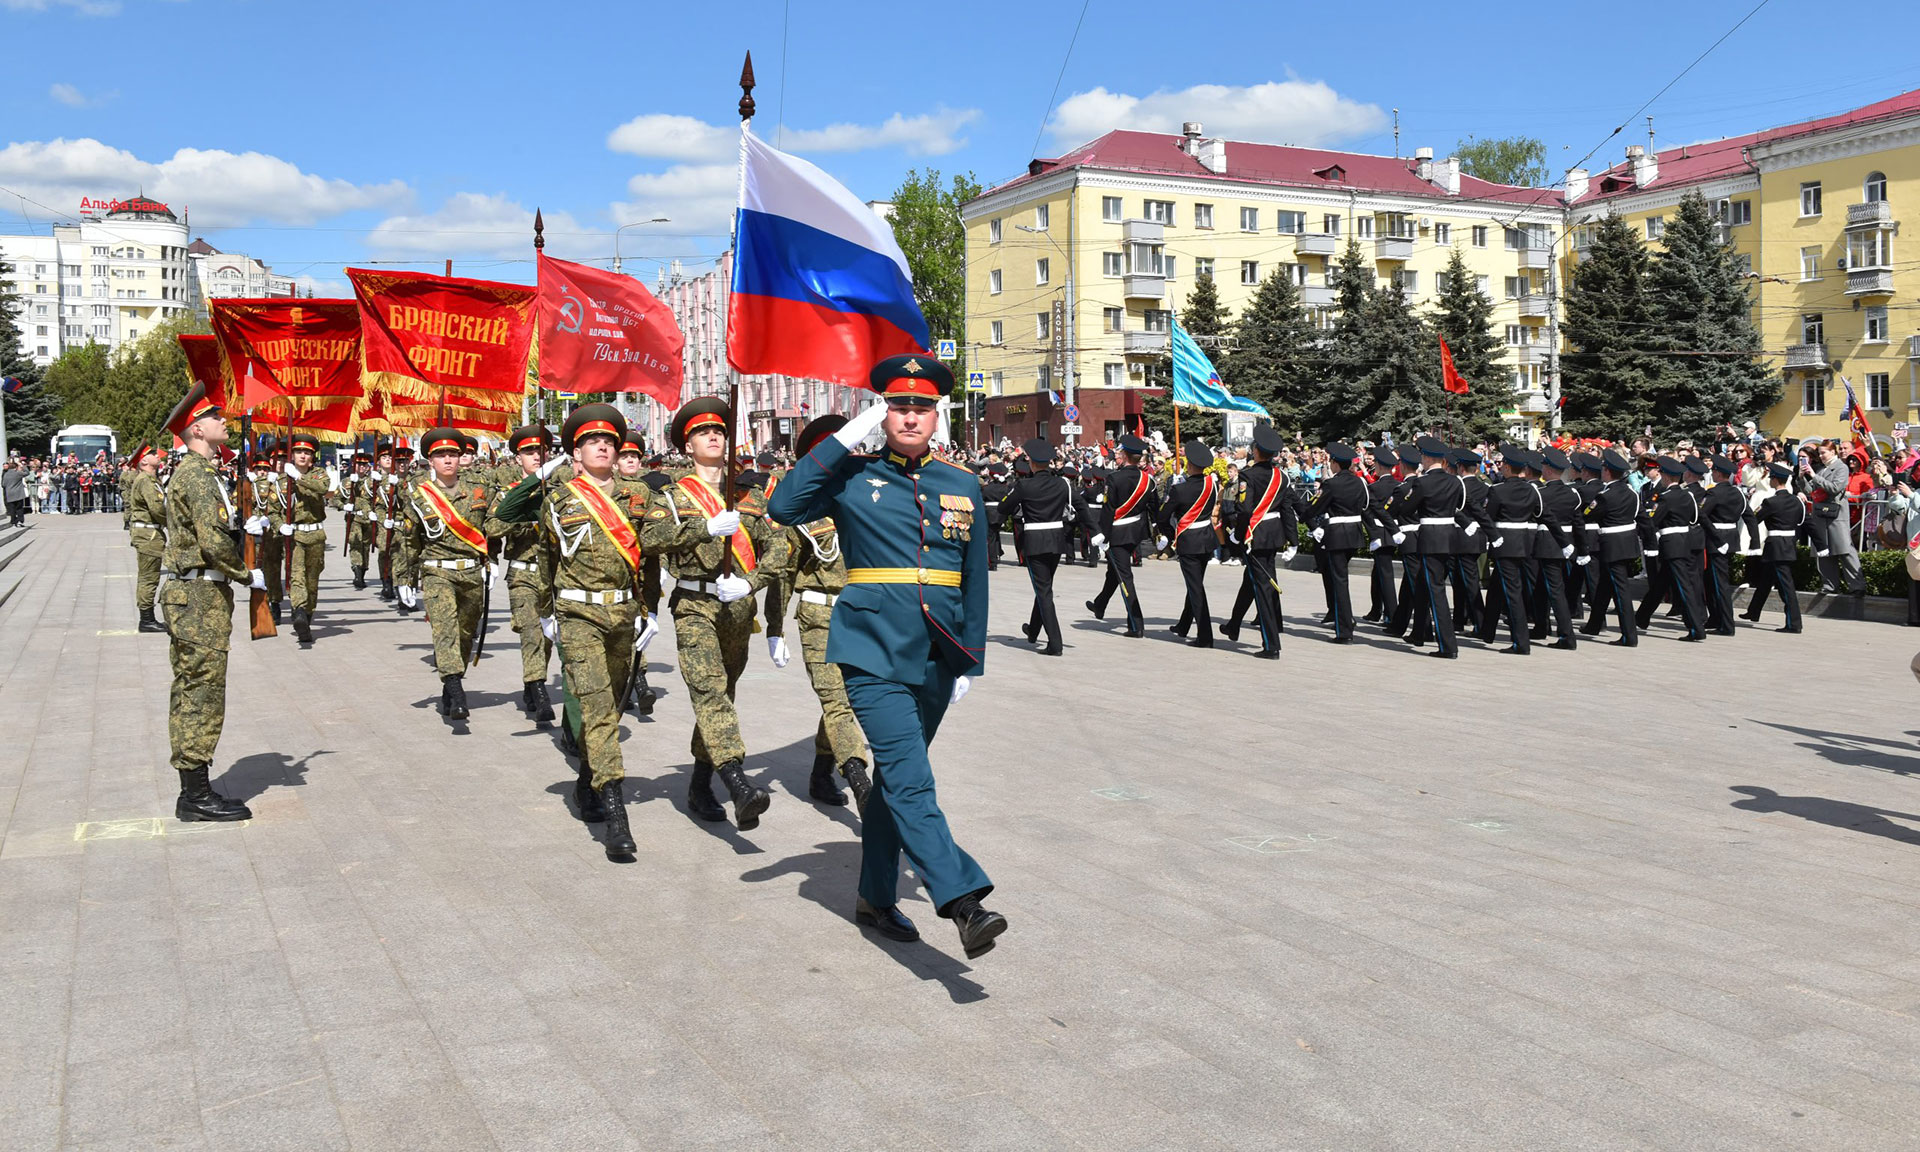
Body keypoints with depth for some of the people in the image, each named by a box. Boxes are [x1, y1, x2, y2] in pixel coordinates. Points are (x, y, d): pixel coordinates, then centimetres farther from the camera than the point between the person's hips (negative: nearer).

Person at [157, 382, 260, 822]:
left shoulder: (196, 473, 17)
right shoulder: (198, 476, -15)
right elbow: (215, 543, -23)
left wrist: (244, 527, 7)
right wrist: (249, 575, -11)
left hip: (192, 598, 11)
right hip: (202, 599, -11)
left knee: (190, 694, 12)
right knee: (202, 693, -6)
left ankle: (193, 792, 19)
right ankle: (197, 797, 0)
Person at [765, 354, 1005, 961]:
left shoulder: (963, 484, 10)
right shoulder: (853, 476, 1)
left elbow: (974, 577, 14)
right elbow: (785, 506, -15)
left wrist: (972, 659, 11)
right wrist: (846, 438, -15)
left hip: (936, 659, 4)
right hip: (874, 653, -4)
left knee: (896, 778, 15)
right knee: (910, 781, -16)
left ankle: (876, 899, 27)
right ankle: (964, 903, -21)